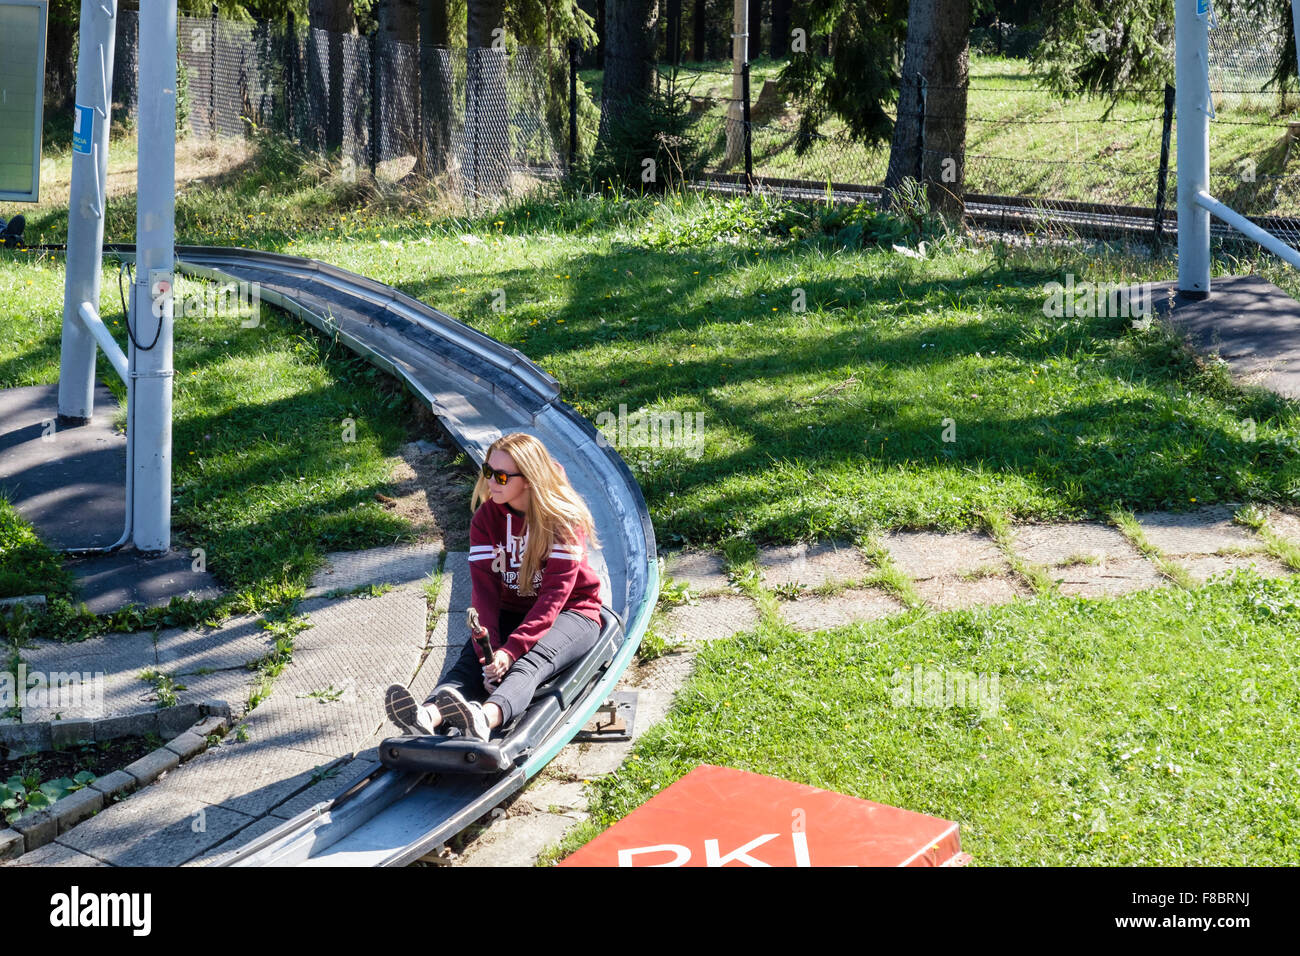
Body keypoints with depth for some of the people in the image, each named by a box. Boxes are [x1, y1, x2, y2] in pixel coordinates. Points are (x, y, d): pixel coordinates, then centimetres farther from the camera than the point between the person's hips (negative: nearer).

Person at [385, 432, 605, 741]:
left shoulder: (564, 519, -15)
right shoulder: (486, 517, -2)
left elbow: (555, 593, -23)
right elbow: (484, 585, -13)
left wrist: (511, 649, -35)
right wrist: (491, 646, -30)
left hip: (571, 612, -4)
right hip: (511, 612, 4)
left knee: (532, 660, -35)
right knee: (474, 656, -26)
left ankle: (485, 718, -66)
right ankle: (428, 716, -56)